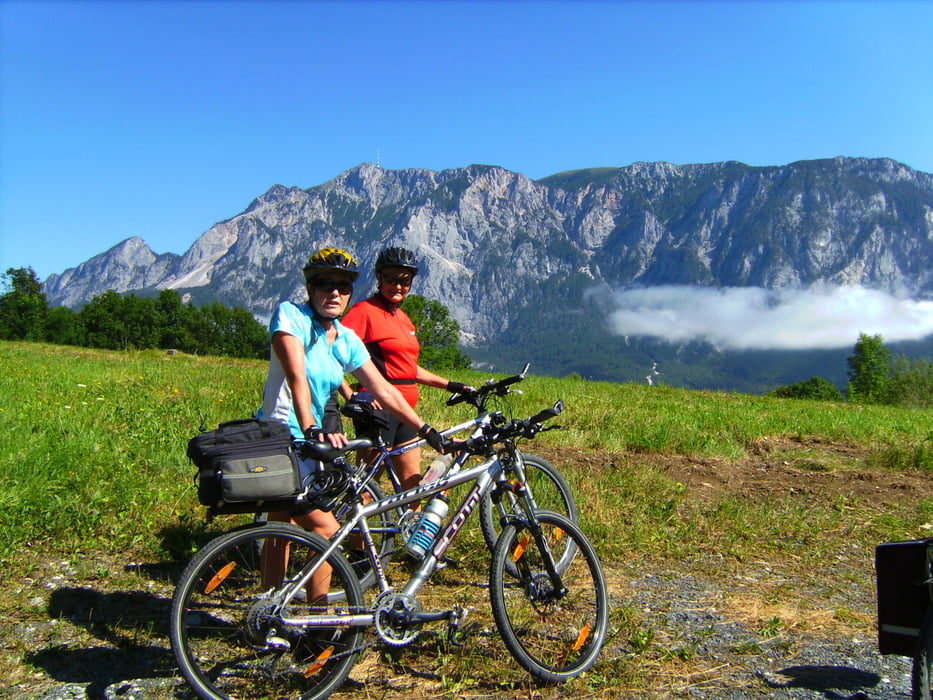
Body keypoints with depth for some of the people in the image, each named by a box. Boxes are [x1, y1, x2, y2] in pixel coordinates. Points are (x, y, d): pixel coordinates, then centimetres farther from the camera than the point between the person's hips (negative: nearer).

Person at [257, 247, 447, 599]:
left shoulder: (348, 341, 7)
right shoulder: (290, 315, -11)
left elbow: (385, 391, 8)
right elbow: (296, 376, -26)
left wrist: (428, 431, 4)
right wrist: (311, 429, -39)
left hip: (306, 444, 8)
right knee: (327, 531, -10)